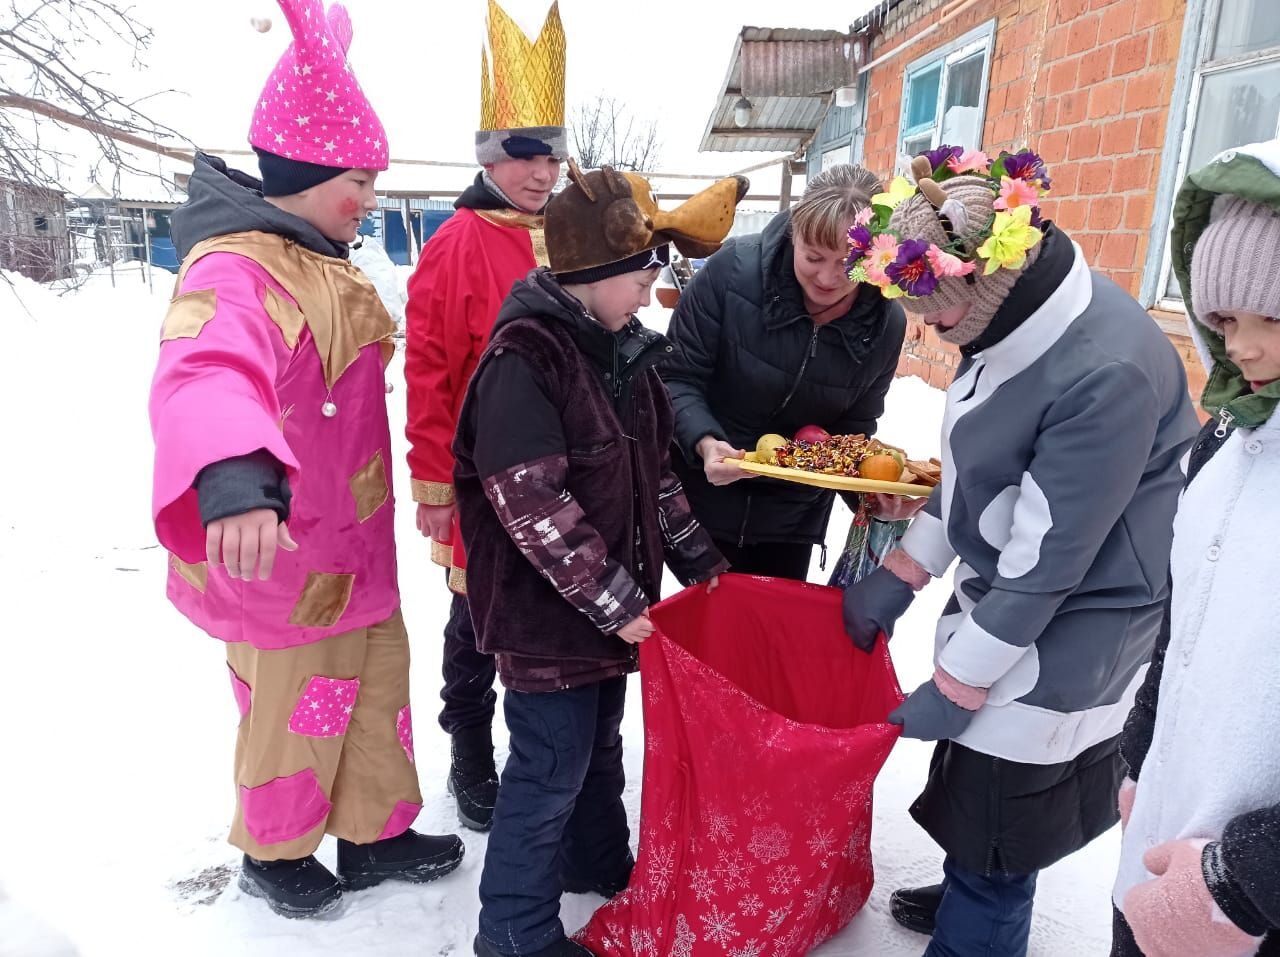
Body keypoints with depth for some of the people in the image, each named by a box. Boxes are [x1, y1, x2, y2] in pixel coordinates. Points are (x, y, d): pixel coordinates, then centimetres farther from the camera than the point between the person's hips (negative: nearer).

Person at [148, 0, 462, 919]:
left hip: (356, 544, 9)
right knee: (295, 713, 12)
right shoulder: (235, 271, -22)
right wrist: (233, 478, -61)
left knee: (378, 684, 19)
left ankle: (375, 833, 40)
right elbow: (203, 376, -42)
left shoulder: (321, 260, 8)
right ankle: (273, 854, 39)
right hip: (283, 556, -8)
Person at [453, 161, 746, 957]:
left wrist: (698, 558, 12)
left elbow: (654, 470, 14)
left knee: (601, 743, 24)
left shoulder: (625, 350, 6)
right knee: (551, 765, 5)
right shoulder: (522, 360, -20)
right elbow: (531, 505, -24)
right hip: (547, 609, -8)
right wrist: (609, 601, -20)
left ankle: (597, 862, 47)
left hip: (616, 599, 8)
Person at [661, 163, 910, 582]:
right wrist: (704, 443, -32)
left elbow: (854, 426, 1)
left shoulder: (886, 324, -10)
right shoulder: (733, 270, -21)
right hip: (704, 494, -2)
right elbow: (677, 377, -16)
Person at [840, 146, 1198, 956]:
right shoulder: (1022, 316, -2)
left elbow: (1049, 559, -24)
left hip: (1064, 637, -8)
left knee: (998, 817, 7)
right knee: (971, 777, 25)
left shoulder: (1110, 373, -30)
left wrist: (953, 687, -15)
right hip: (998, 599, 8)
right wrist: (901, 574, 9)